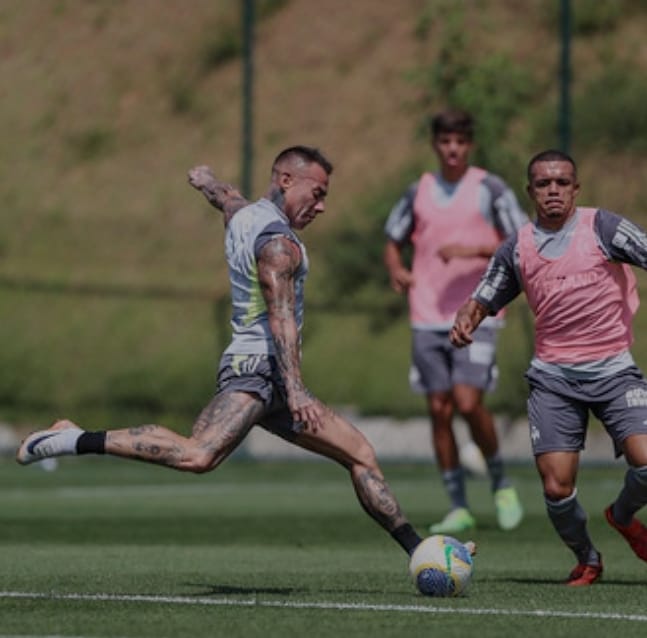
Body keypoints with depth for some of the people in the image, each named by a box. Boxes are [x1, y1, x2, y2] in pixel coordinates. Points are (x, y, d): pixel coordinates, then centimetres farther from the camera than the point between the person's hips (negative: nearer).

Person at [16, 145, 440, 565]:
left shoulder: (242, 214, 17)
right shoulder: (277, 240, -11)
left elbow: (225, 195, 43)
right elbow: (281, 317, -23)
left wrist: (207, 181, 67)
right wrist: (295, 391, -32)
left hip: (274, 386, 11)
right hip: (256, 366, -11)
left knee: (360, 453, 11)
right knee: (198, 456, -32)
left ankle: (418, 550, 12)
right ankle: (79, 441, -26)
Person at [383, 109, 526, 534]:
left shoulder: (490, 189, -1)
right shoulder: (419, 192, 10)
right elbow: (394, 243, 21)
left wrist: (474, 250, -18)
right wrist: (397, 269, -2)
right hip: (428, 318, 4)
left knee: (468, 403, -17)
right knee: (439, 411, 1)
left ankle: (501, 483, 7)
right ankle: (458, 508, 9)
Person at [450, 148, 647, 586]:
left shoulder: (601, 227, 1)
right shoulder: (517, 249, 10)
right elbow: (484, 300, 20)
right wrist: (466, 321, -2)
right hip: (554, 376, 2)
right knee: (557, 488, -8)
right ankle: (587, 560, 22)